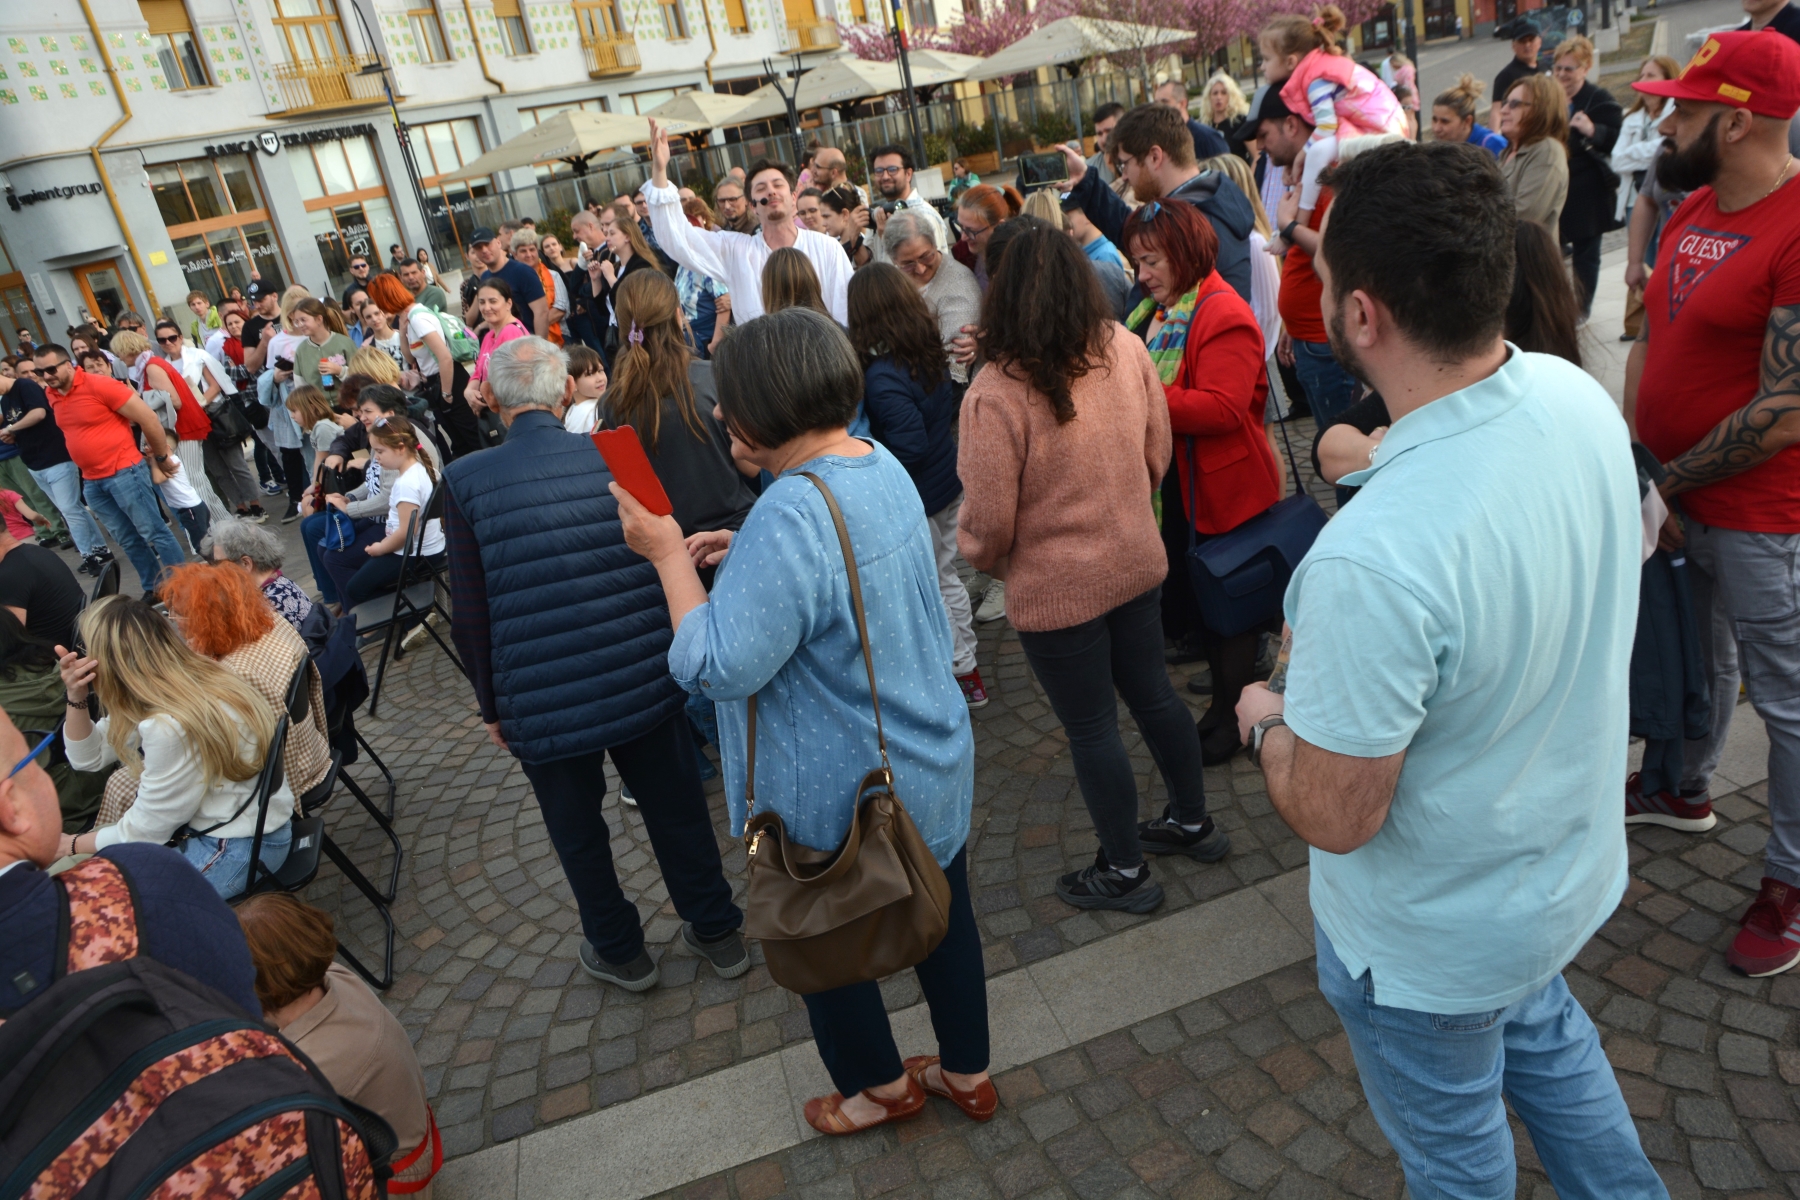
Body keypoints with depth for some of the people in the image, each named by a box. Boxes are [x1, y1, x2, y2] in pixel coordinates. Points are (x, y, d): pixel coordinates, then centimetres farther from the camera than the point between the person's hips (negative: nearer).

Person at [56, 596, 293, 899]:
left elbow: (144, 831, -16)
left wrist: (72, 846, 0)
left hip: (240, 847, -9)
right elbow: (88, 757, 9)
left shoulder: (173, 727, -29)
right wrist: (76, 698, -6)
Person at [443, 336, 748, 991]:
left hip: (540, 703, -1)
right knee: (677, 812, 19)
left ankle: (619, 951, 39)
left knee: (578, 834, 20)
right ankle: (717, 932, 36)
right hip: (646, 683, 2)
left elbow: (469, 617, -7)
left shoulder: (466, 481, -10)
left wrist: (493, 705, 6)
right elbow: (668, 566, 3)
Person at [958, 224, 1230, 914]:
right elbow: (1157, 454, 4)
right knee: (1152, 693, 23)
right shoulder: (1127, 349, -7)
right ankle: (1193, 823, 43)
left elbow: (988, 523, -20)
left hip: (1056, 591, -6)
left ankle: (1125, 871, 30)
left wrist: (980, 557, 3)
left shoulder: (996, 394, -25)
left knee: (1091, 728, 11)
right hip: (1136, 563, 6)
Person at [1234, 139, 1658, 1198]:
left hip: (1434, 937, -7)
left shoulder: (1373, 559, -42)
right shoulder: (1579, 396, -15)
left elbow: (1334, 816, -28)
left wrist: (1266, 721, -10)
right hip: (1572, 862, 7)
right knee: (1541, 1030, 37)